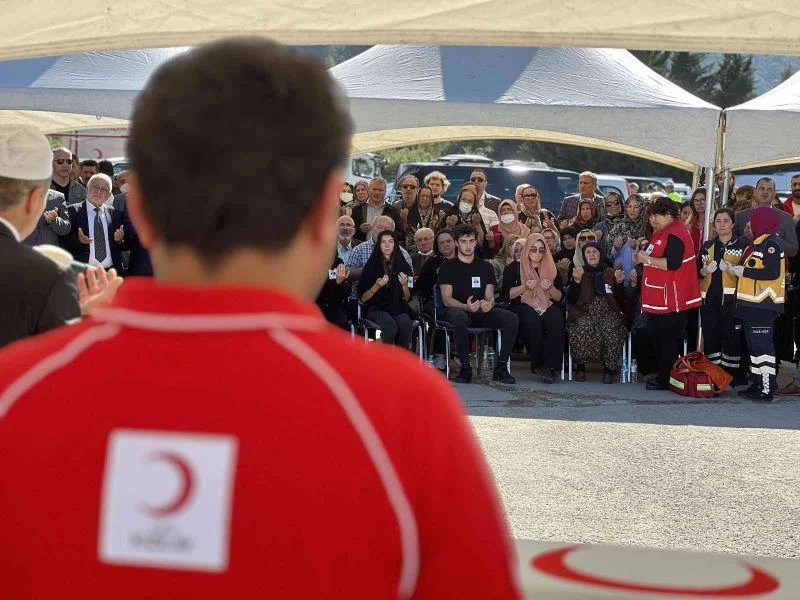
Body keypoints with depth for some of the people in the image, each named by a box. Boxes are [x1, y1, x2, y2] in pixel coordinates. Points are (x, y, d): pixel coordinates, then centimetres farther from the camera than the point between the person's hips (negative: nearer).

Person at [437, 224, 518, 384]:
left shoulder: (485, 267, 17)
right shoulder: (448, 267, 6)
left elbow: (490, 297, 12)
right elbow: (447, 299, -3)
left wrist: (489, 304, -15)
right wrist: (466, 306, -23)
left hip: (482, 312, 4)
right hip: (457, 310, -3)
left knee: (512, 319, -23)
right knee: (459, 318, -41)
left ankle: (501, 367, -17)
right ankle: (465, 368, -32)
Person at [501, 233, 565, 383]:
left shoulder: (550, 269, 18)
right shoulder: (514, 267, 9)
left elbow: (560, 298, 15)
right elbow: (505, 295, 1)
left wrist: (550, 288, -5)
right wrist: (525, 287, -12)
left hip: (547, 306, 3)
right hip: (522, 306, -2)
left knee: (556, 320, -33)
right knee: (533, 321, -38)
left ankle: (550, 365, -34)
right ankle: (538, 364, -26)